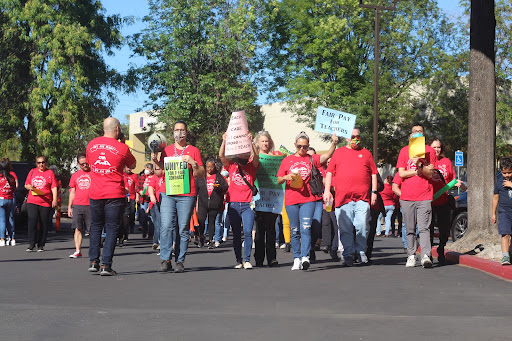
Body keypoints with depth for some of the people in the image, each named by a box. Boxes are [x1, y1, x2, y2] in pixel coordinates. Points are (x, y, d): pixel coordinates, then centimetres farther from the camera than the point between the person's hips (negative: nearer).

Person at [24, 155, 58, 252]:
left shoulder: (50, 173, 6)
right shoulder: (32, 171, 15)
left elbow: (54, 188, 0)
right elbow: (26, 184, 20)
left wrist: (54, 199, -10)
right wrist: (30, 187, -3)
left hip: (45, 202, -2)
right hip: (32, 201, 2)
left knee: (43, 224, 0)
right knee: (32, 220, -12)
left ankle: (41, 245, 8)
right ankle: (31, 244, -8)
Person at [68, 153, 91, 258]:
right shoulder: (75, 175, 14)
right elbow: (72, 192, 18)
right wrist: (69, 207, 13)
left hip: (90, 206, -2)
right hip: (77, 205, 2)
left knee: (93, 229, -1)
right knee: (78, 229, -2)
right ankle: (78, 251, -2)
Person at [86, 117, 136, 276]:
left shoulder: (92, 144, 3)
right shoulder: (122, 148, -7)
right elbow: (132, 165, 9)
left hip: (95, 194, 4)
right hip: (115, 195, -4)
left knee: (95, 227, 18)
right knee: (112, 228, 2)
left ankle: (94, 261, 14)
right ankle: (106, 265, -3)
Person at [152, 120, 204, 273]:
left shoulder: (194, 151, 10)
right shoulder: (166, 150, 15)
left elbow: (200, 174, 6)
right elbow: (159, 173, 15)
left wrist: (193, 163, -10)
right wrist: (155, 161, -1)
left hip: (187, 195, -1)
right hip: (167, 193, 1)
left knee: (183, 229, -3)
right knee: (166, 226, -10)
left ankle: (180, 262, 2)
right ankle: (165, 260, -5)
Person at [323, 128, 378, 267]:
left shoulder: (366, 153, 16)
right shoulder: (338, 153, 15)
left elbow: (373, 173, 15)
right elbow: (329, 172, 13)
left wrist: (374, 192, 7)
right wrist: (327, 190, 3)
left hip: (363, 198, 0)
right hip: (342, 197, 0)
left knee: (362, 227, -5)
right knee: (345, 228, 0)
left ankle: (361, 252, 12)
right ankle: (348, 255, 7)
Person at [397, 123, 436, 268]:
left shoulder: (430, 151, 8)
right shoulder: (404, 151, 11)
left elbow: (430, 174, 1)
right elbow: (401, 173, 3)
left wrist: (420, 165, -16)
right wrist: (420, 171, -4)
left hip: (424, 196, -2)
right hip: (407, 196, 2)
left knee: (424, 228, -10)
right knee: (410, 229, 4)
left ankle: (426, 256, -16)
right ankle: (411, 256, 9)